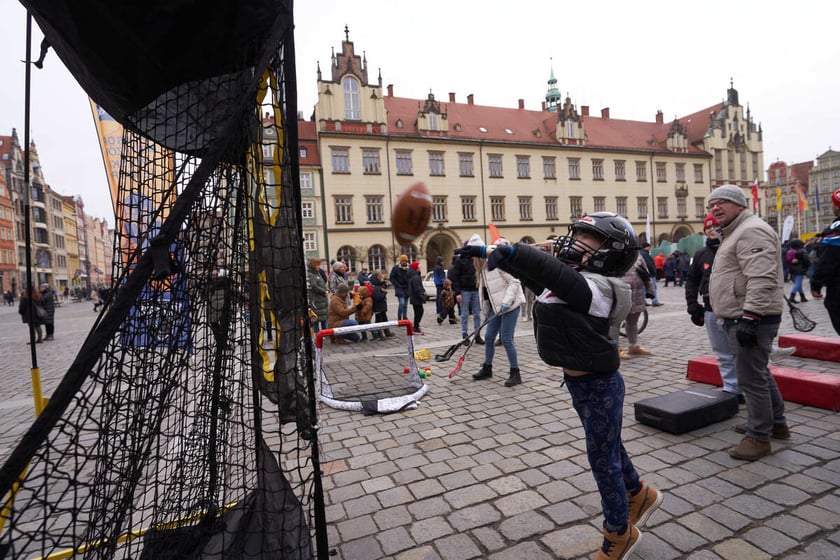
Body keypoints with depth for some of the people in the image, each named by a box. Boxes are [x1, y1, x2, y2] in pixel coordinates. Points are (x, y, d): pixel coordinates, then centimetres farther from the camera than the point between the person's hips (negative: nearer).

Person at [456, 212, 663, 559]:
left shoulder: (594, 288, -26)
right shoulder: (567, 282, 1)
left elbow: (551, 270, -42)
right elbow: (531, 272, 2)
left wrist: (510, 250, -56)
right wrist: (488, 251, -8)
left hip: (599, 386, -9)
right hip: (578, 382, 9)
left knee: (603, 458, 10)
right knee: (607, 447, 27)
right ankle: (639, 495, 53)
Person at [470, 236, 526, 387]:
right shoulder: (483, 265, 9)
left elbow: (514, 282, -19)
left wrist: (506, 302, -25)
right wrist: (486, 310, 16)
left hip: (509, 305, -8)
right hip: (495, 307, 8)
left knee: (506, 340, -6)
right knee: (489, 338, 11)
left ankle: (515, 373, 8)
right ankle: (487, 369, 27)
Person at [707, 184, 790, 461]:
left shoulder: (751, 230, -15)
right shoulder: (736, 232, 20)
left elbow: (762, 279, -26)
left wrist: (749, 317, -29)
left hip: (751, 319, -11)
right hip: (742, 318, 12)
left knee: (751, 379, -4)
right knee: (760, 373, 21)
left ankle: (759, 438, 7)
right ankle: (776, 424, 36)